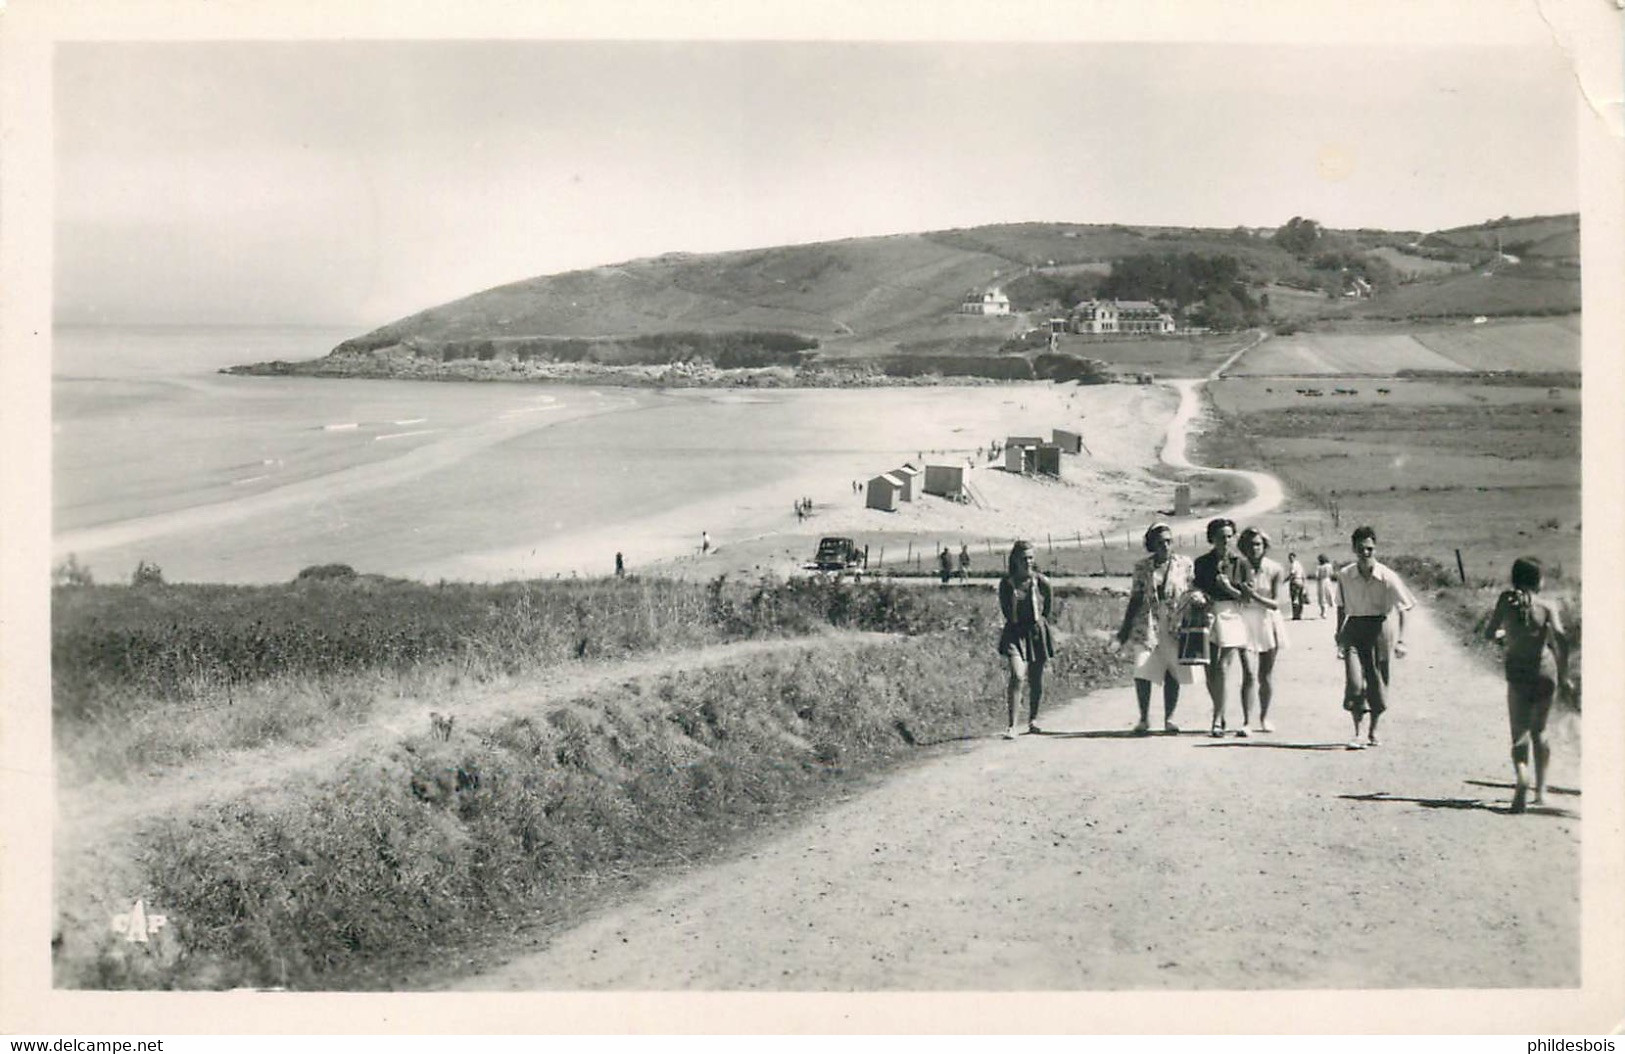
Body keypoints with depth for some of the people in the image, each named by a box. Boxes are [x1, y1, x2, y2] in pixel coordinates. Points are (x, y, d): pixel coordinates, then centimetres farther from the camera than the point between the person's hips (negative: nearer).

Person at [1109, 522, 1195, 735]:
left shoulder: (1185, 564, 4)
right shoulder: (1142, 568, 6)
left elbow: (1192, 594, 7)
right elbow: (1135, 600, 8)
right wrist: (1122, 634, 6)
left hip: (1175, 627, 0)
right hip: (1147, 626, 0)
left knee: (1173, 673, 0)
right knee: (1141, 673, -10)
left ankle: (1169, 718, 14)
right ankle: (1144, 718, 3)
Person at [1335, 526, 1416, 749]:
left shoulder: (1387, 576, -10)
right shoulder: (1345, 576, -2)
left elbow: (1401, 609, -6)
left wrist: (1400, 640, -12)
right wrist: (1339, 637, 10)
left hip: (1380, 628, -1)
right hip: (1354, 628, 1)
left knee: (1378, 681, 6)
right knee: (1354, 680, -12)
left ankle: (1373, 731, 23)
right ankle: (1357, 732, -4)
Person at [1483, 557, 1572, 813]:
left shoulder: (1506, 600, 0)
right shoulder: (1547, 607, -3)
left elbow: (1489, 633, 3)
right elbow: (1561, 638, -15)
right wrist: (1564, 676, -6)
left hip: (1518, 675, -1)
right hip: (1545, 674, 1)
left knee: (1519, 735, -2)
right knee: (1539, 732, 20)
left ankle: (1522, 778, -31)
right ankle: (1541, 790, 22)